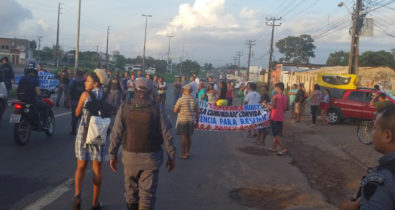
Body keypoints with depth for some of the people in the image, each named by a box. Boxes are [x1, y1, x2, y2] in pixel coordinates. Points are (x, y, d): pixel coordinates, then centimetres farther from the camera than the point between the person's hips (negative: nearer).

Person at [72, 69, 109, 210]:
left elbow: (77, 113, 3)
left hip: (84, 133, -1)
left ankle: (77, 195, -10)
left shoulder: (85, 94, -6)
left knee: (81, 166, 13)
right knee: (97, 169, 10)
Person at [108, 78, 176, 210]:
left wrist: (113, 155, 7)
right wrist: (171, 157, 3)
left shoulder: (125, 107, -4)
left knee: (131, 192, 19)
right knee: (147, 194, 4)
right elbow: (167, 135, -6)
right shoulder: (158, 108, -7)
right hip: (151, 158, -2)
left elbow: (116, 134, -4)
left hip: (130, 156, 2)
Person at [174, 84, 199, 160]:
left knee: (183, 137, 1)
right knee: (189, 137, 15)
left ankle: (183, 154, 6)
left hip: (182, 120, -4)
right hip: (191, 120, 4)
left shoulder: (181, 99, -11)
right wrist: (197, 122, 13)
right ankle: (188, 152, 25)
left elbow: (175, 110, -9)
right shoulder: (194, 100, 1)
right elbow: (197, 112, 4)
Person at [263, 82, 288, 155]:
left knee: (276, 134, -4)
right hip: (281, 118, 7)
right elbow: (287, 108, 8)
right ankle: (274, 148, 23)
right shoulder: (285, 97, 6)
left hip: (275, 117, -6)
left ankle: (284, 149, -12)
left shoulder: (275, 96, -12)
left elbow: (272, 106, -19)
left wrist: (266, 105, -3)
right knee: (277, 133, 17)